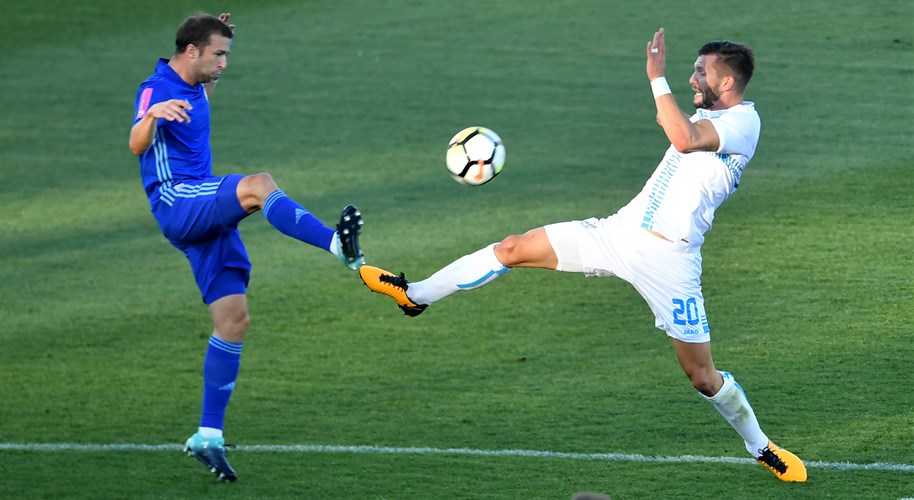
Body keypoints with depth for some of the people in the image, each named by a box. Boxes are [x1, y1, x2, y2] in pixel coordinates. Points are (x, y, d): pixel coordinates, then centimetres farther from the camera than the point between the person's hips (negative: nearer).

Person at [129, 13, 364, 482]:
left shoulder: (193, 87, 17)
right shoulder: (157, 90, -11)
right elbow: (137, 146, -30)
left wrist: (218, 34, 29)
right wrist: (152, 116, -51)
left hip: (208, 215, 9)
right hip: (177, 200, -9)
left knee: (233, 319, 1)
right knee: (259, 186, -33)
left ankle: (208, 436, 3)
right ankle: (339, 245, -49)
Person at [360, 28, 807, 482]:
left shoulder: (743, 121, -15)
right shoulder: (706, 115, 13)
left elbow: (685, 139, -35)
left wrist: (658, 78, -29)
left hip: (668, 258, -8)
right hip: (621, 230, 8)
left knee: (702, 376, -3)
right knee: (514, 248, 3)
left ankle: (761, 447, 20)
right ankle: (416, 295, 16)